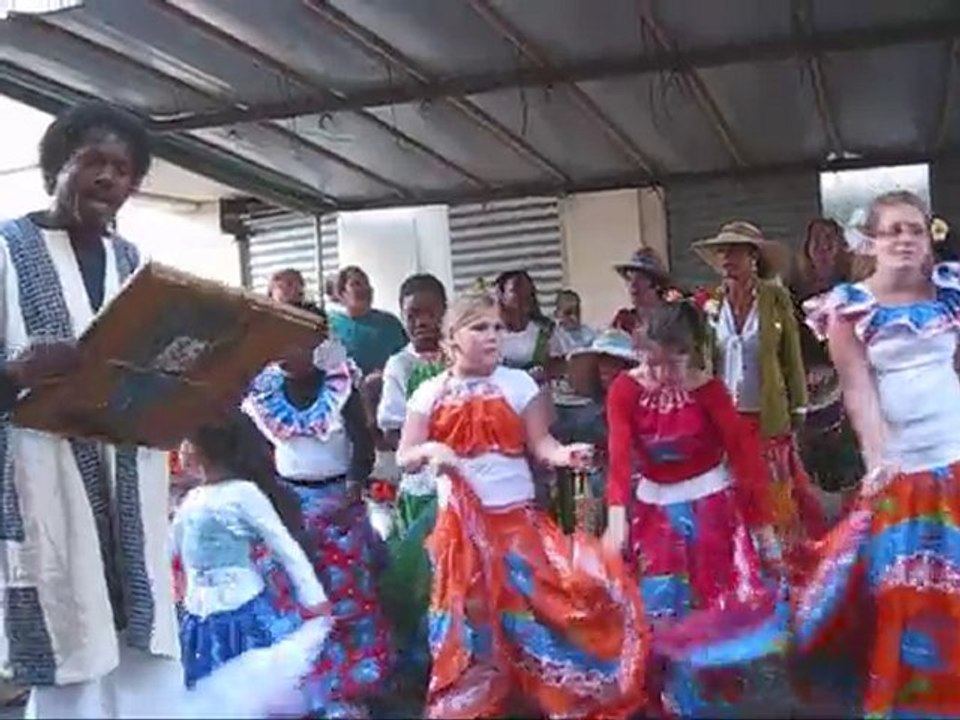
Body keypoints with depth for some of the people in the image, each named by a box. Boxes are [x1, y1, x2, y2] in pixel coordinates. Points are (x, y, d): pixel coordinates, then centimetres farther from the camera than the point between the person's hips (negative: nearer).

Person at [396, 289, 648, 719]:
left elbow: (539, 443, -2)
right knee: (471, 619, 9)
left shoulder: (518, 383, 0)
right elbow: (404, 457, 1)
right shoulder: (431, 393, 1)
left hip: (517, 518, 0)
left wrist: (561, 454, -23)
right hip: (462, 525, 1)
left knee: (534, 608, -2)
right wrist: (429, 450, -20)